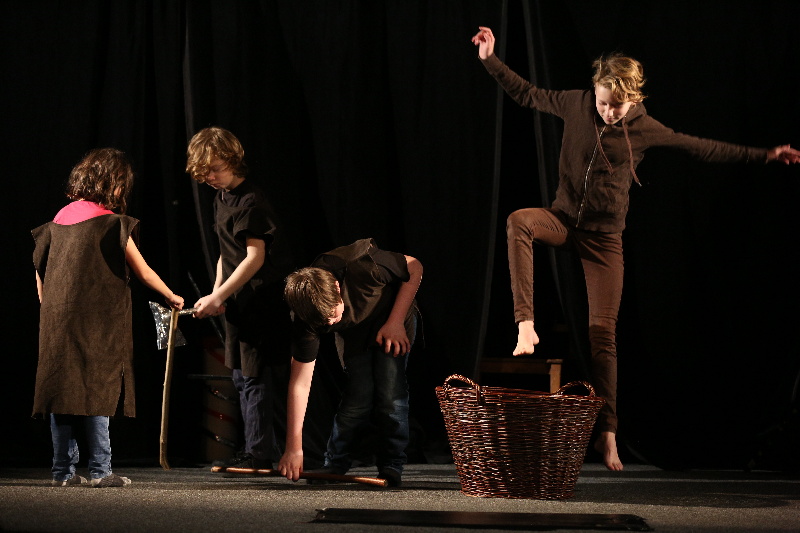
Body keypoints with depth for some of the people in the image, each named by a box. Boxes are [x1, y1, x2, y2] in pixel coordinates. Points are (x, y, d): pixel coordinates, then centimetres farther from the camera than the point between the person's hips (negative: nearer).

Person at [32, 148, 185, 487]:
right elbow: (143, 272, -1)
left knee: (60, 393, 7)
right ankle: (100, 471, -1)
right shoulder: (112, 224, -7)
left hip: (56, 323, 5)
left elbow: (40, 272, 12)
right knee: (96, 393, -1)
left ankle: (63, 471, 9)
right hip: (96, 324, -5)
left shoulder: (58, 221, 9)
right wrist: (172, 297, 14)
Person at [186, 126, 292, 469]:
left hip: (260, 300, -10)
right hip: (238, 301, 10)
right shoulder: (221, 199, 12)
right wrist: (217, 293, 7)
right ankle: (261, 449, 20)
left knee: (254, 376, -7)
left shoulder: (251, 202, -17)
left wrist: (218, 297, -22)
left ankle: (258, 453, -2)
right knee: (241, 376, 13)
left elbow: (255, 257, -21)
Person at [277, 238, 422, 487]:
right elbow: (300, 382, -27)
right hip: (353, 332, 1)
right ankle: (334, 466, 4)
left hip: (394, 316, -1)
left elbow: (414, 268, -22)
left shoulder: (363, 266, -43)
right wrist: (294, 448, -28)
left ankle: (391, 467, -1)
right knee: (358, 394, -14)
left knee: (391, 390, -15)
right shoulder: (307, 318, -32)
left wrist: (396, 322, -25)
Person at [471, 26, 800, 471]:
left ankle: (607, 433, 3)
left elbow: (704, 149, 1)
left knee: (604, 332, -4)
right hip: (564, 219, 1)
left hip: (604, 237, -1)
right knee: (519, 222, -34)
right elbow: (526, 93, 8)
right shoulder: (577, 104, -4)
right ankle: (526, 325, -34)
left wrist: (764, 156, -1)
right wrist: (491, 59, 0)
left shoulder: (646, 130, -6)